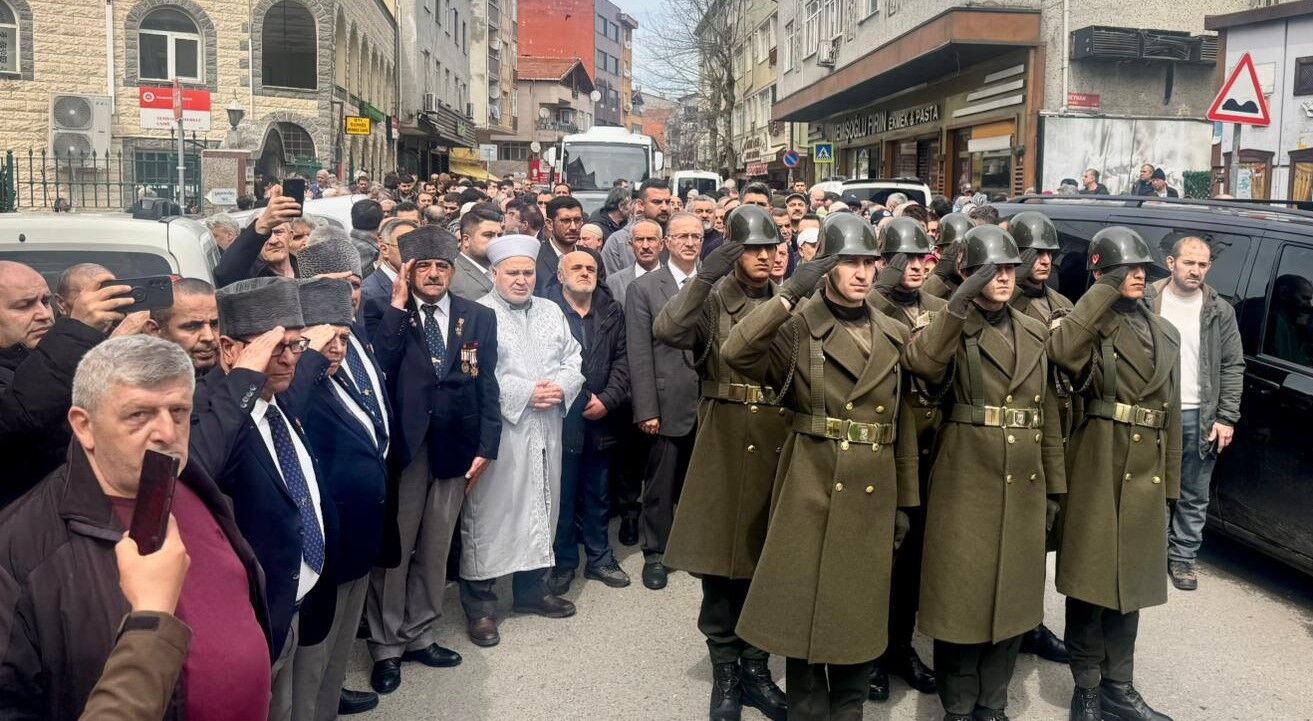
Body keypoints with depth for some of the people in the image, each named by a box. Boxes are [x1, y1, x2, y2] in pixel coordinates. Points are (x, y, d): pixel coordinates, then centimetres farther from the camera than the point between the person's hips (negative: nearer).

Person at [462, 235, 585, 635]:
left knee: (541, 505, 15)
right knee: (490, 512, 0)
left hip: (546, 430, 6)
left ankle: (533, 589, 29)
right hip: (497, 431, -6)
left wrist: (561, 387, -8)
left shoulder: (551, 312, 14)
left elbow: (573, 360, 12)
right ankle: (479, 599, 12)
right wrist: (525, 393, -16)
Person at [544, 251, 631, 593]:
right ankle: (563, 562, 20)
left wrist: (608, 400, -7)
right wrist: (571, 398, -12)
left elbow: (622, 359, 4)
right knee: (563, 495, 6)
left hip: (601, 419, 4)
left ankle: (599, 558, 28)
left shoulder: (612, 312, 8)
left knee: (597, 495, 15)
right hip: (561, 418, -4)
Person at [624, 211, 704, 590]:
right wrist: (646, 410, -9)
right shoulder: (643, 288, -2)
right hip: (668, 405, -2)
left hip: (710, 404, 2)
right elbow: (639, 355, -5)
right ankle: (655, 554, 24)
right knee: (661, 484, 8)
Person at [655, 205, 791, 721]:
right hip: (725, 437, -2)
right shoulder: (712, 299, 0)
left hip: (780, 440, 3)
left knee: (766, 554, 9)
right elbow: (666, 331, -20)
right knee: (721, 551, 3)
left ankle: (754, 664, 25)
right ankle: (725, 668, 19)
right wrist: (704, 276, -26)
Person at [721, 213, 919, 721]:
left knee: (860, 612, 13)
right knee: (803, 608, 4)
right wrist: (790, 295, -25)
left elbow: (904, 424, 11)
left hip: (873, 494, 4)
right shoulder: (797, 326, -5)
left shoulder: (895, 335, 8)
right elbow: (735, 352, -25)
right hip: (810, 489, -4)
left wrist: (905, 501, 10)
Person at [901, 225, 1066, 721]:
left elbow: (1047, 413, 14)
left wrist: (1054, 486, 12)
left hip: (1024, 485, 5)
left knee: (1013, 596, 13)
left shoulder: (1034, 332, 11)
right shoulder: (955, 327, -4)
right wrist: (962, 302, -35)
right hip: (966, 482, -5)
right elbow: (919, 362, -29)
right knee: (962, 593, 2)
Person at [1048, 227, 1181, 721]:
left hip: (1146, 471, 6)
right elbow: (1061, 353, -30)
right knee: (1091, 577, 2)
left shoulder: (1165, 332, 14)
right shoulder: (1091, 324, -5)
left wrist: (1170, 481, 13)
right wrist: (1105, 292, -21)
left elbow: (1171, 411, 16)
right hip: (1098, 466, -6)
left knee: (1130, 579, 14)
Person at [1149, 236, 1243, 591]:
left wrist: (1226, 418, -3)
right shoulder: (1146, 302, 0)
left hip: (1199, 416, 1)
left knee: (1194, 496, 9)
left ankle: (1183, 558, 22)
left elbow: (1233, 367, 4)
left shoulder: (1220, 311, 4)